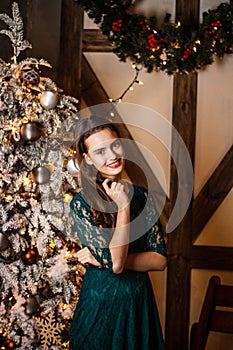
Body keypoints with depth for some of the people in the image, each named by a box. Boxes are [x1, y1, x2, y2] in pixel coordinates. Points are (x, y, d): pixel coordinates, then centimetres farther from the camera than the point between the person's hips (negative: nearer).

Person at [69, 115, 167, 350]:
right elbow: (115, 263, -22)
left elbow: (160, 259, -5)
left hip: (141, 302, 4)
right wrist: (123, 205, -20)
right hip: (101, 303, -4)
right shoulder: (81, 203, -14)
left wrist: (104, 259, -16)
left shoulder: (142, 196, -1)